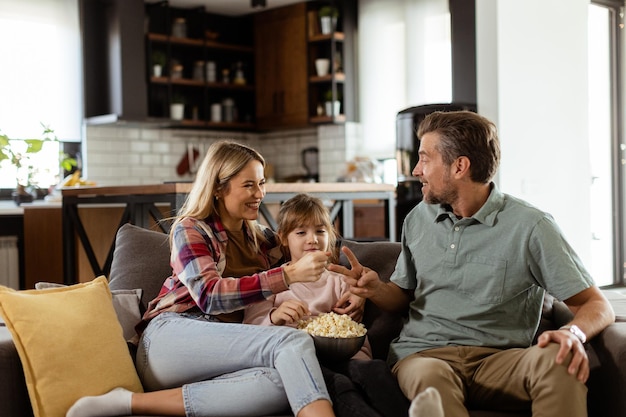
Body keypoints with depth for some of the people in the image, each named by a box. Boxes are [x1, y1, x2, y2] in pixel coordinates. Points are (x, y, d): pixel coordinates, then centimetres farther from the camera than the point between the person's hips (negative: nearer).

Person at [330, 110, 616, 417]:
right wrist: (377, 289, 1)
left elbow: (597, 305, -2)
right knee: (429, 376, -37)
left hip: (498, 358, -1)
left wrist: (573, 332, -25)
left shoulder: (530, 226, -1)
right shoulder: (418, 220, 14)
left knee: (559, 359, -34)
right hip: (423, 354, 2)